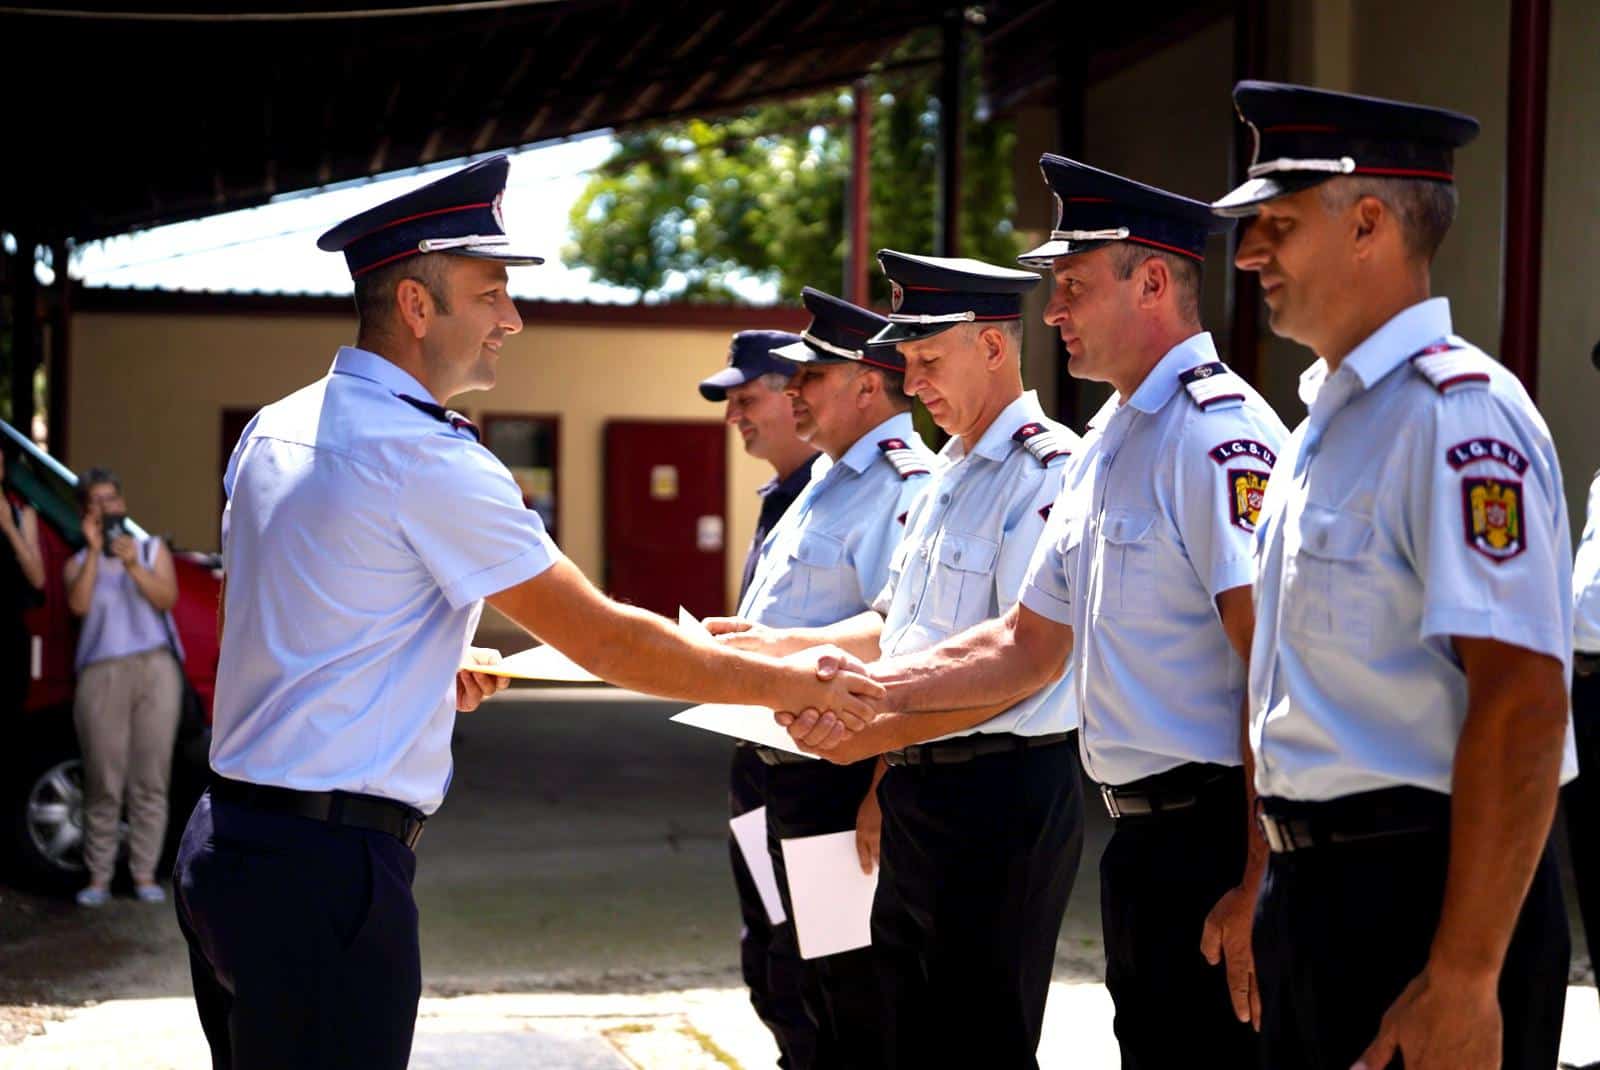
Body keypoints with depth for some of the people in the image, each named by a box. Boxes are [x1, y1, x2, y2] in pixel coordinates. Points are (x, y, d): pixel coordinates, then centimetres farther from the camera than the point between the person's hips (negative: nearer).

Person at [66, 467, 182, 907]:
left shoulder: (153, 549, 17)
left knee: (150, 780, -3)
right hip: (101, 673, 0)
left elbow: (167, 598, 2)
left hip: (156, 668, 0)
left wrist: (133, 566, -11)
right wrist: (94, 551, -6)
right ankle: (98, 877, -1)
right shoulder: (79, 563, 17)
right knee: (103, 784, -6)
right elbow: (78, 604, -3)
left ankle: (144, 874, 0)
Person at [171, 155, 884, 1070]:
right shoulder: (428, 459, -15)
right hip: (327, 869, -9)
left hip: (230, 835, 9)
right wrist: (788, 683, -2)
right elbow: (607, 640, -11)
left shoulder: (275, 432, 11)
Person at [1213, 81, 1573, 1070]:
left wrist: (1463, 981, -26)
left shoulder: (1457, 413, -16)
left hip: (1425, 900, -9)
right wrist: (1268, 888, 19)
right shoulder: (1329, 419, 14)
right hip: (1314, 885, 9)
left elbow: (1521, 705, -23)